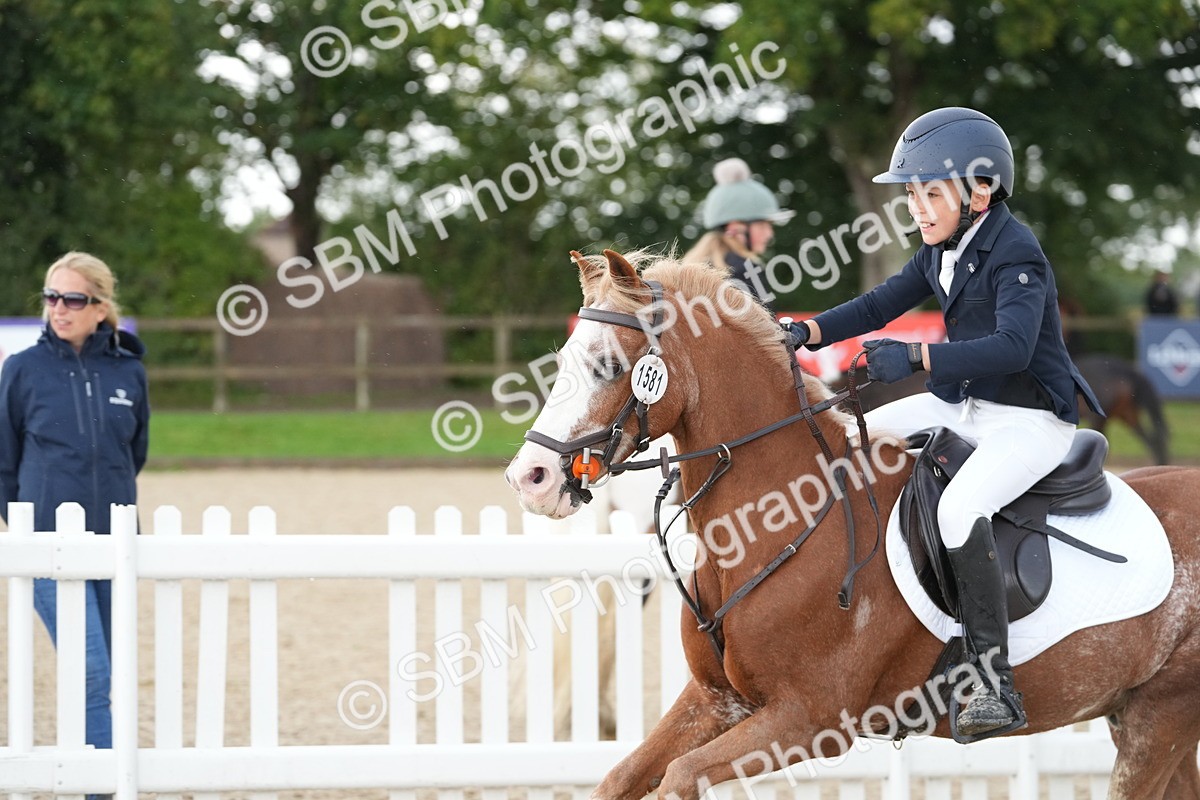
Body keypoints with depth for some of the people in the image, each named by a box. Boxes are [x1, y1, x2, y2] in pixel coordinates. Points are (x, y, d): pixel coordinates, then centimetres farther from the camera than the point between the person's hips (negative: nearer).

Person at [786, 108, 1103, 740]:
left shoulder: (1015, 254, -21)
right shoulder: (942, 250, 7)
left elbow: (1013, 346, -34)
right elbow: (880, 305, 10)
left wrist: (916, 356, -44)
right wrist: (807, 331, -8)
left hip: (1030, 420, -10)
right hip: (963, 405, 10)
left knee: (960, 507, -33)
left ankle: (996, 685, -31)